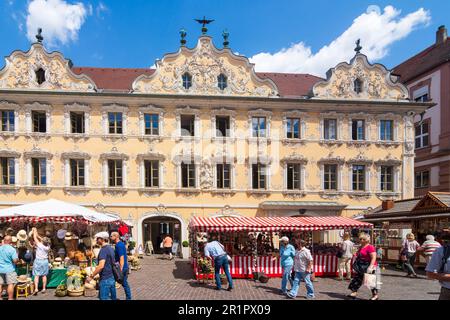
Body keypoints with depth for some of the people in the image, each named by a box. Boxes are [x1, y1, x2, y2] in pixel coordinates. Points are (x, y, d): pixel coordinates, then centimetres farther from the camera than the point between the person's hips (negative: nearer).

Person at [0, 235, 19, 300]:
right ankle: (10, 298, 2)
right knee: (10, 284, 0)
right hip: (9, 270, -5)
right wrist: (18, 258, 3)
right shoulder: (12, 249, -15)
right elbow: (15, 261, -18)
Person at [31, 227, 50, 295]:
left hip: (38, 261, -4)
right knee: (44, 275, 9)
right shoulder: (48, 246, -7)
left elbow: (35, 238, -6)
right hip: (45, 261, 4)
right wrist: (38, 235, 16)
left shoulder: (39, 245, -17)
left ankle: (36, 289, -11)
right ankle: (44, 288, 12)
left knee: (37, 275, -2)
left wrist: (34, 231, 8)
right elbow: (44, 240, 11)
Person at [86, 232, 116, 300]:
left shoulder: (103, 249, -16)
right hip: (112, 278, 9)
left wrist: (91, 276, -17)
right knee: (113, 297, 15)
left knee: (104, 298, 0)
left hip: (105, 279, -8)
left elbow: (101, 266, -25)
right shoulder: (111, 248, 11)